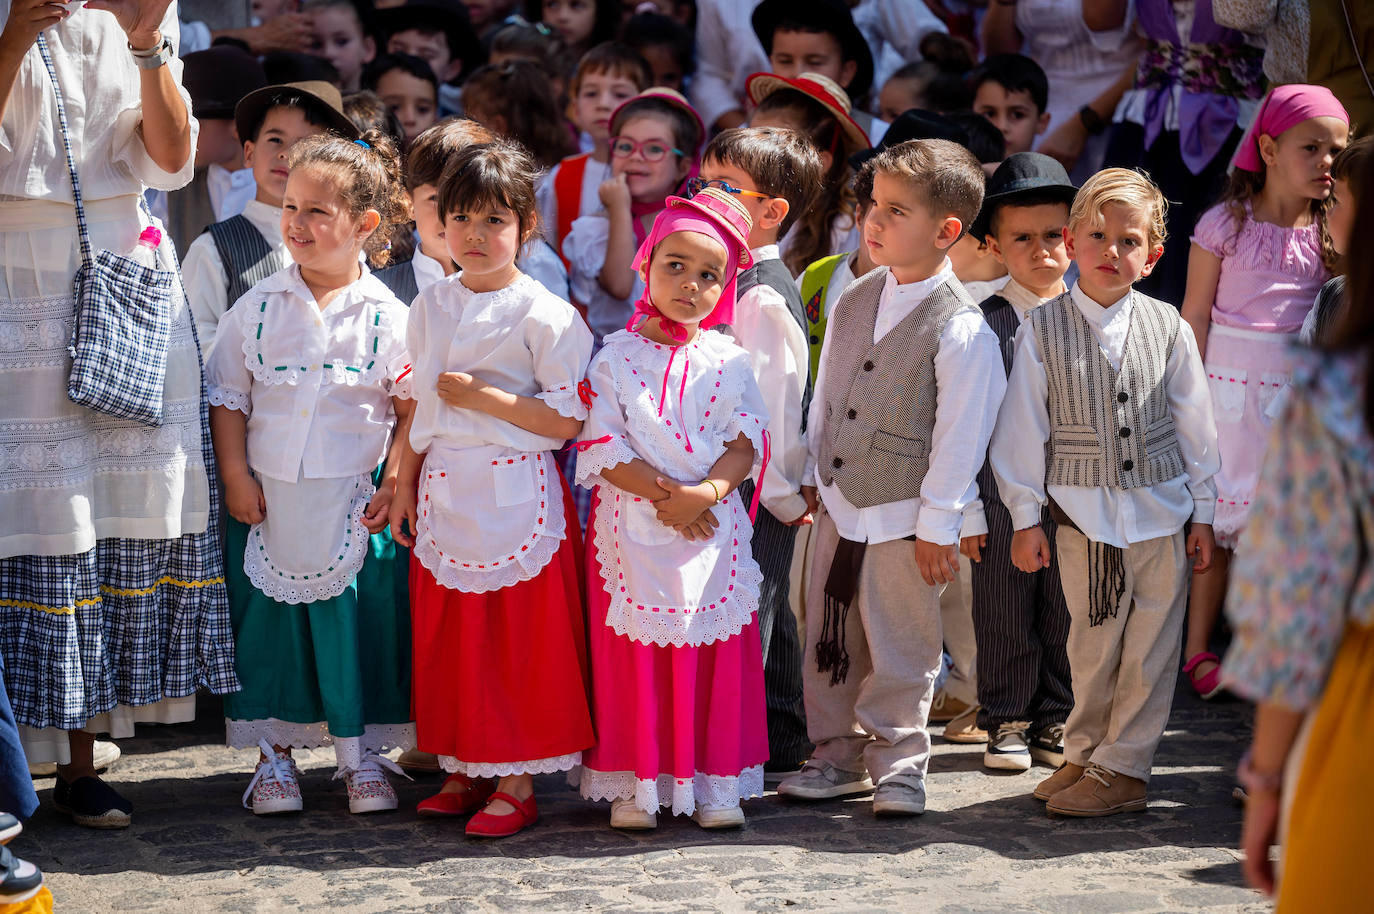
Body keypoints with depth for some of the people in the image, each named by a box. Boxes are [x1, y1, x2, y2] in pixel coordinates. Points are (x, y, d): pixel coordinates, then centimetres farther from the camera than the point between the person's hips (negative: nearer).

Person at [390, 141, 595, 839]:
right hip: (443, 496, 6)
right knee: (447, 637, 9)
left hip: (516, 499, -6)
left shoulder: (544, 315, -9)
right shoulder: (430, 308, 10)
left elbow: (570, 420, -14)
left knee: (520, 640, -2)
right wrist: (404, 486, 15)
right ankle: (464, 772, 21)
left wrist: (486, 398, -17)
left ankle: (517, 782, 7)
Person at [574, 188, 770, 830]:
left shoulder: (728, 361, 6)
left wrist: (706, 492, -17)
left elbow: (748, 440, 1)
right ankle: (635, 782, 10)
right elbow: (602, 446, -7)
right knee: (634, 656, 1)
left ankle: (716, 781, 13)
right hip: (632, 530, -2)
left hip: (714, 530, 2)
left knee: (717, 656, 4)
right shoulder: (616, 357, 0)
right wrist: (665, 494, -16)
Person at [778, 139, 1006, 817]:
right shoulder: (852, 303, 4)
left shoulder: (960, 329, -17)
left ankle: (897, 765, 19)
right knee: (831, 641, 14)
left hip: (905, 517, -6)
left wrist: (938, 526, -13)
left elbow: (959, 435, -15)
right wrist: (812, 475, 16)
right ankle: (838, 755, 27)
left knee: (900, 649, 5)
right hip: (838, 505, 6)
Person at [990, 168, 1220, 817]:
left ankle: (1122, 766, 14)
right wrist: (1025, 517, -1)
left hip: (1161, 510, 1)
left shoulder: (1168, 329, 0)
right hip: (1082, 512, -1)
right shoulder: (1043, 331, -3)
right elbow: (1022, 425, 1)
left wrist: (1202, 513, 7)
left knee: (1149, 644, 3)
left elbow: (1194, 422, 6)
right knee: (1092, 644, 8)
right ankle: (1085, 754, 25)